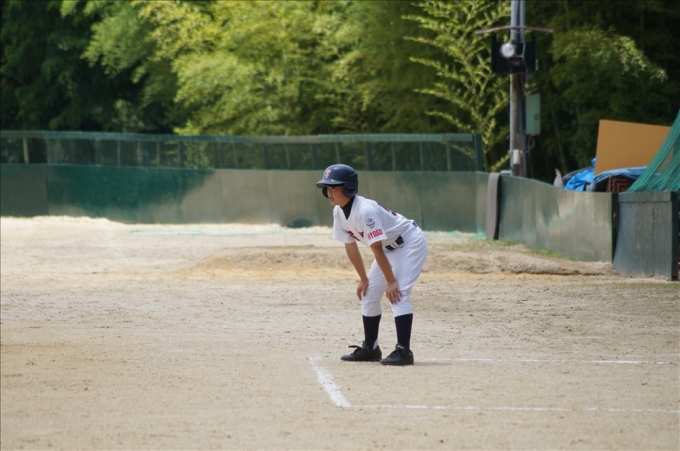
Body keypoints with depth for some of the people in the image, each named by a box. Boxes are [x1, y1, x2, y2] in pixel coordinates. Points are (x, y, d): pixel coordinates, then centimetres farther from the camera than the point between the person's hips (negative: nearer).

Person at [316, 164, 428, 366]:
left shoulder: (365, 211, -32)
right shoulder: (339, 212, -6)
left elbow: (377, 249, -29)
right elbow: (350, 246, 4)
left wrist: (391, 281, -26)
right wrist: (363, 279, 7)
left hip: (410, 243, -9)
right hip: (389, 248, 9)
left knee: (398, 294, -22)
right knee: (369, 294, 9)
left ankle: (403, 351, -24)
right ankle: (370, 348, 19)